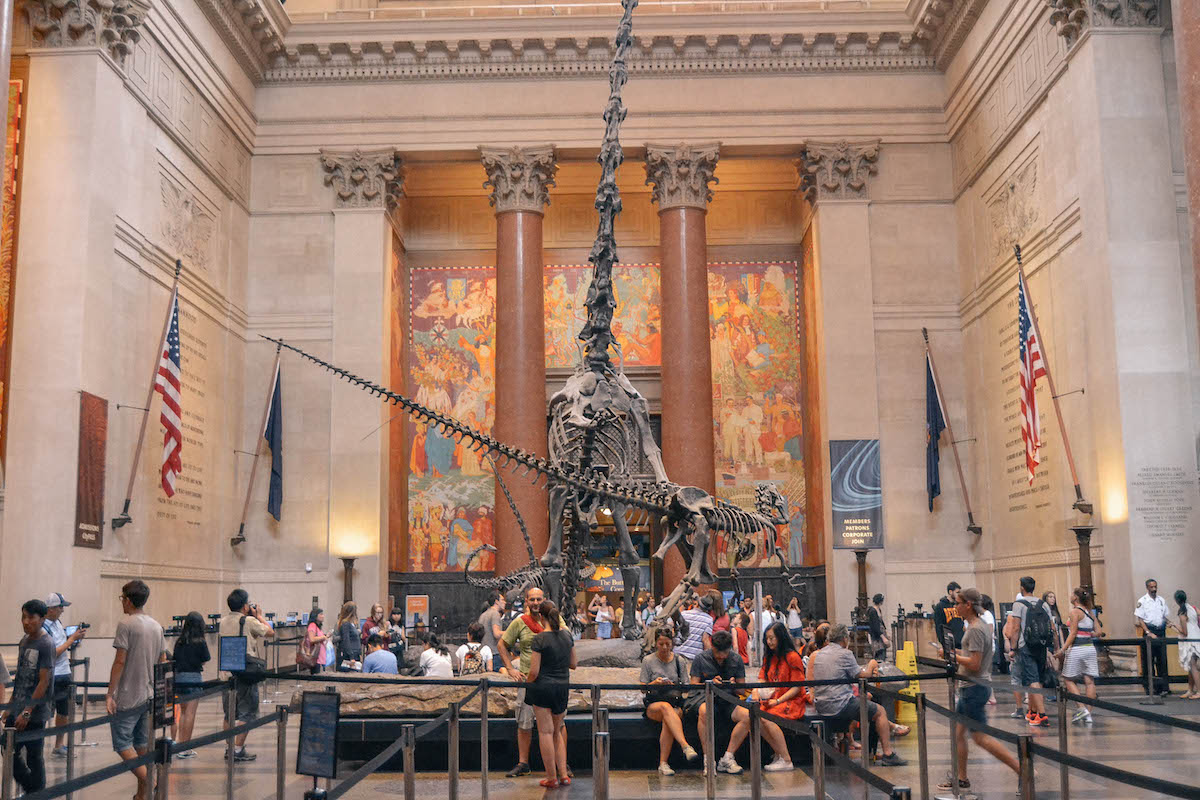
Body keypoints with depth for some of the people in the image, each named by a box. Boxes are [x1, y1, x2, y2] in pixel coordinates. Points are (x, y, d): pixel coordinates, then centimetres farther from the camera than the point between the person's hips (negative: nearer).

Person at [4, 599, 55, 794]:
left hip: (35, 712, -7)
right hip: (17, 710, 7)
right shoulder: (24, 640, 8)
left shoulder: (46, 644, -15)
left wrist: (27, 712, -18)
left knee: (33, 757, 2)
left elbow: (44, 682, -17)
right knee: (10, 752, 12)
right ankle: (31, 787, 29)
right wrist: (10, 707, 14)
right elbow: (20, 677, 15)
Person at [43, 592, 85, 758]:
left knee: (63, 712, 16)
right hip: (52, 677, -9)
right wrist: (72, 638, -18)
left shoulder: (58, 621, 8)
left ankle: (59, 746, 27)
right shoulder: (43, 628, -17)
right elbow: (54, 653, -21)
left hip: (64, 674, 9)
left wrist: (75, 635, 4)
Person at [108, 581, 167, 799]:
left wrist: (110, 694, -12)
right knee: (142, 744, 12)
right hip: (150, 696, 7)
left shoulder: (126, 624, -11)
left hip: (128, 697, -7)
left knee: (122, 743, -2)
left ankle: (148, 782, -15)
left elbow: (120, 661, -15)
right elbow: (163, 662, 14)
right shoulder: (157, 626, 11)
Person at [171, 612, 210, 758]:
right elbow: (206, 660, 0)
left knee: (183, 711, 18)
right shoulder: (200, 642, -9)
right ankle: (185, 748, 0)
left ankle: (179, 743, 19)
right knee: (190, 713, 0)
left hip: (178, 678, 5)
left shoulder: (179, 641, 4)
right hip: (193, 678, -5)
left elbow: (174, 659, 7)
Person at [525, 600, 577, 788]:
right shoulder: (567, 635, 2)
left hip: (543, 686, -5)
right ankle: (563, 774, 14)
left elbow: (534, 671, -15)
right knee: (557, 731, 17)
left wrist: (528, 682, 4)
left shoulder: (539, 639, -15)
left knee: (545, 732, 3)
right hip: (562, 687, 5)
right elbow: (573, 664, 11)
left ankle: (552, 778, 7)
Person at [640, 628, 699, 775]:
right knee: (665, 707, -38)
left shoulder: (680, 661, 12)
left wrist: (674, 686, -10)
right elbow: (642, 688, 5)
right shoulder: (648, 661, 7)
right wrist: (655, 683, -15)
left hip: (675, 703, 1)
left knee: (667, 721, -35)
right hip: (652, 704, -1)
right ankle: (685, 746, -53)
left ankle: (663, 763, -33)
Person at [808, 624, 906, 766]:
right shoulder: (845, 654, -11)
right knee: (880, 711, 11)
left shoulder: (819, 654, 11)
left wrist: (868, 669, 18)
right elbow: (862, 675, -6)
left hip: (821, 706, 8)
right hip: (839, 705, -8)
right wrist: (871, 666, 17)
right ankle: (888, 755, 10)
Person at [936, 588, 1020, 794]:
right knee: (957, 732, 14)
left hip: (974, 689, -10)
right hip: (970, 688, 10)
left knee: (981, 737, -6)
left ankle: (1022, 770, -4)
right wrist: (957, 652, 12)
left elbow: (974, 664, -23)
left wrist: (954, 656, -13)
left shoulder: (975, 630, -19)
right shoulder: (979, 626, 13)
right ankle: (960, 778, 22)